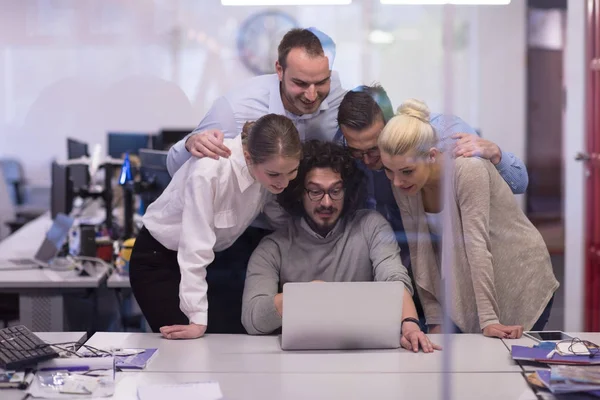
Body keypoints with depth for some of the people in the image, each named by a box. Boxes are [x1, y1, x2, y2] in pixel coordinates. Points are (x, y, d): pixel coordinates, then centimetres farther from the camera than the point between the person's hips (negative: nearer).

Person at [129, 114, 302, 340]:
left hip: (216, 258, 6)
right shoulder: (210, 170, -35)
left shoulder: (271, 167, -17)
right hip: (158, 259, -6)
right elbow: (195, 247, -33)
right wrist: (198, 321, -32)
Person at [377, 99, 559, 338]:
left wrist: (489, 320, -34)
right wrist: (435, 320, -6)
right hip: (465, 290, 5)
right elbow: (419, 253, -5)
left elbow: (477, 245, -32)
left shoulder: (468, 170, -27)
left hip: (521, 285, -5)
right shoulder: (403, 186, -10)